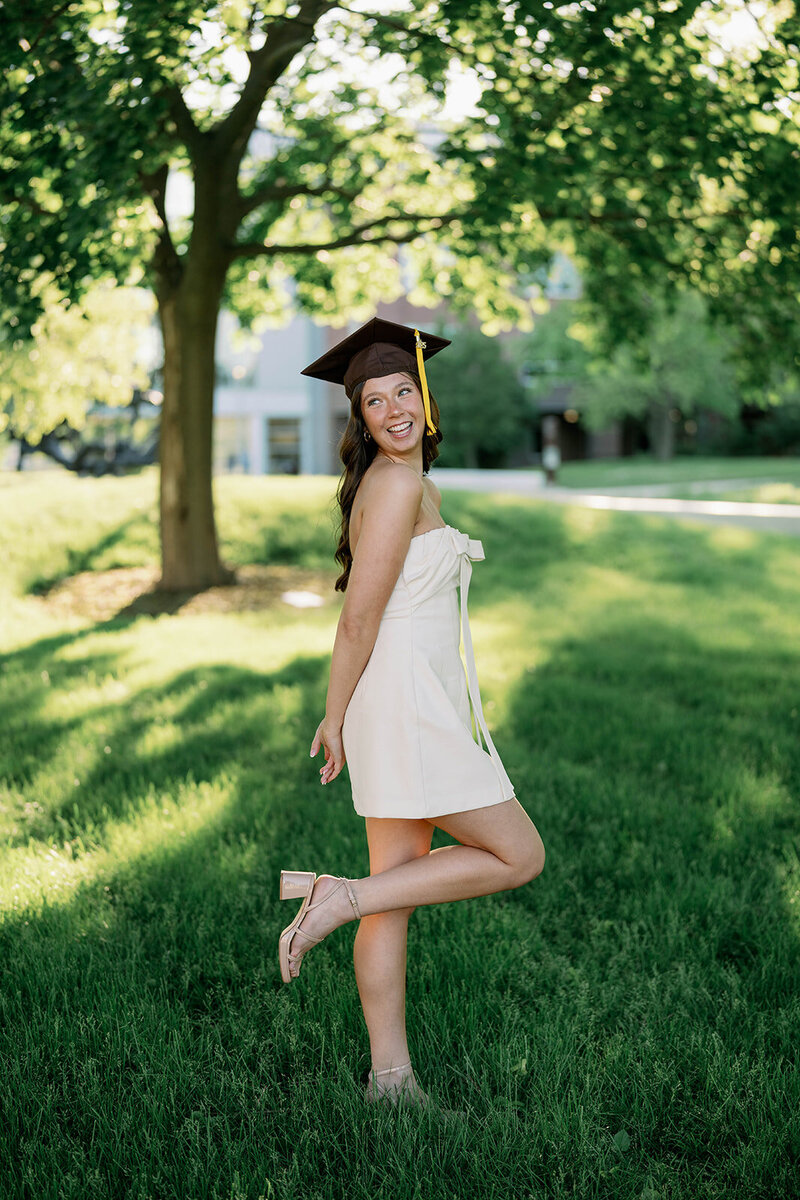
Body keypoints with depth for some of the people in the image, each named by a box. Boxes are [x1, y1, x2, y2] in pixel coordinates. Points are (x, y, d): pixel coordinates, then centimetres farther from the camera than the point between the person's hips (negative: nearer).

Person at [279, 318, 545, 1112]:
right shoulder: (399, 485, -14)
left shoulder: (395, 482, 16)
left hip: (414, 704, 10)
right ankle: (339, 897, -2)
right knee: (518, 857, 0)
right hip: (405, 705, -10)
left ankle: (390, 1079, 19)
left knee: (397, 892, 11)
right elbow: (359, 614, -15)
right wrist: (335, 719, -8)